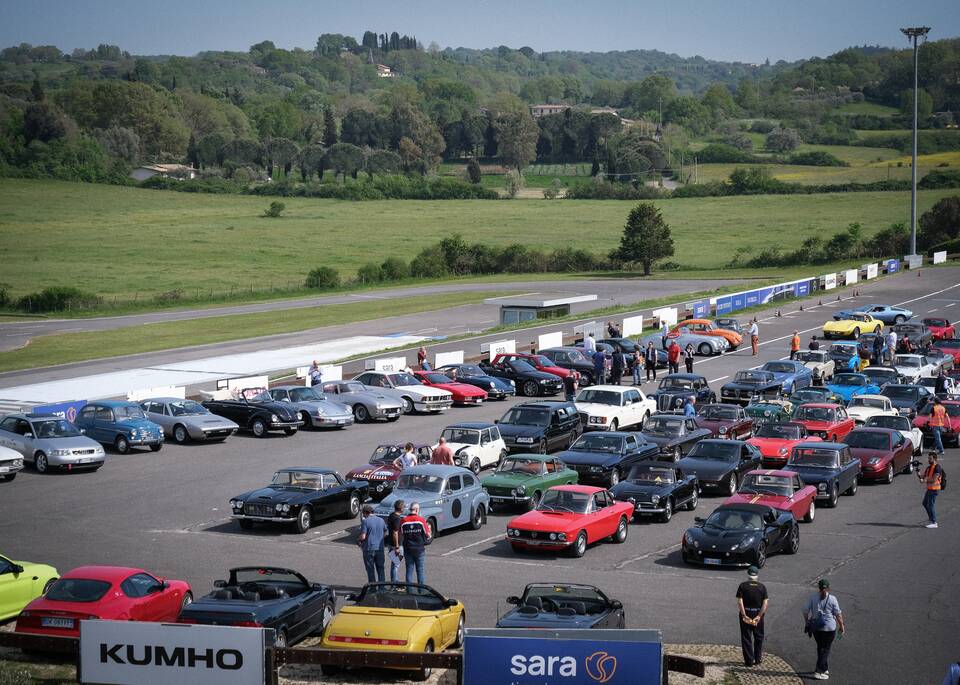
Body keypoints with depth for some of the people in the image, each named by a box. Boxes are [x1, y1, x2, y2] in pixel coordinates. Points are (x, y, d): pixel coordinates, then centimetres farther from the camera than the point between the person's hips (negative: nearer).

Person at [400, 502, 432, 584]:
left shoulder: (403, 522, -5)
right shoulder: (421, 521, -9)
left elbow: (401, 537, -2)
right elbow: (428, 535, -4)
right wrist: (429, 528, 16)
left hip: (408, 549, 1)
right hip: (419, 549, -1)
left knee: (409, 571, 7)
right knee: (420, 571, 7)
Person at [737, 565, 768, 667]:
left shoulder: (743, 585, -4)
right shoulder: (762, 586, 0)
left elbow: (740, 601, -12)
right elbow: (765, 603, -8)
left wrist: (744, 615, -12)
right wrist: (759, 616, -9)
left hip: (746, 614, -1)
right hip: (758, 614, 1)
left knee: (746, 638, 5)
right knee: (758, 637, 17)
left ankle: (749, 661, 4)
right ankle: (758, 659, 21)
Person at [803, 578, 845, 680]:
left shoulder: (813, 598, 0)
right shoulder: (832, 599, -9)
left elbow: (805, 612, 0)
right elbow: (838, 614, -6)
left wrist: (807, 624, 12)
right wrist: (841, 626, 5)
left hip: (815, 627, 4)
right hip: (829, 628, -4)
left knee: (820, 647, 20)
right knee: (826, 649, 3)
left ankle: (825, 669, 30)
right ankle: (819, 672, -5)